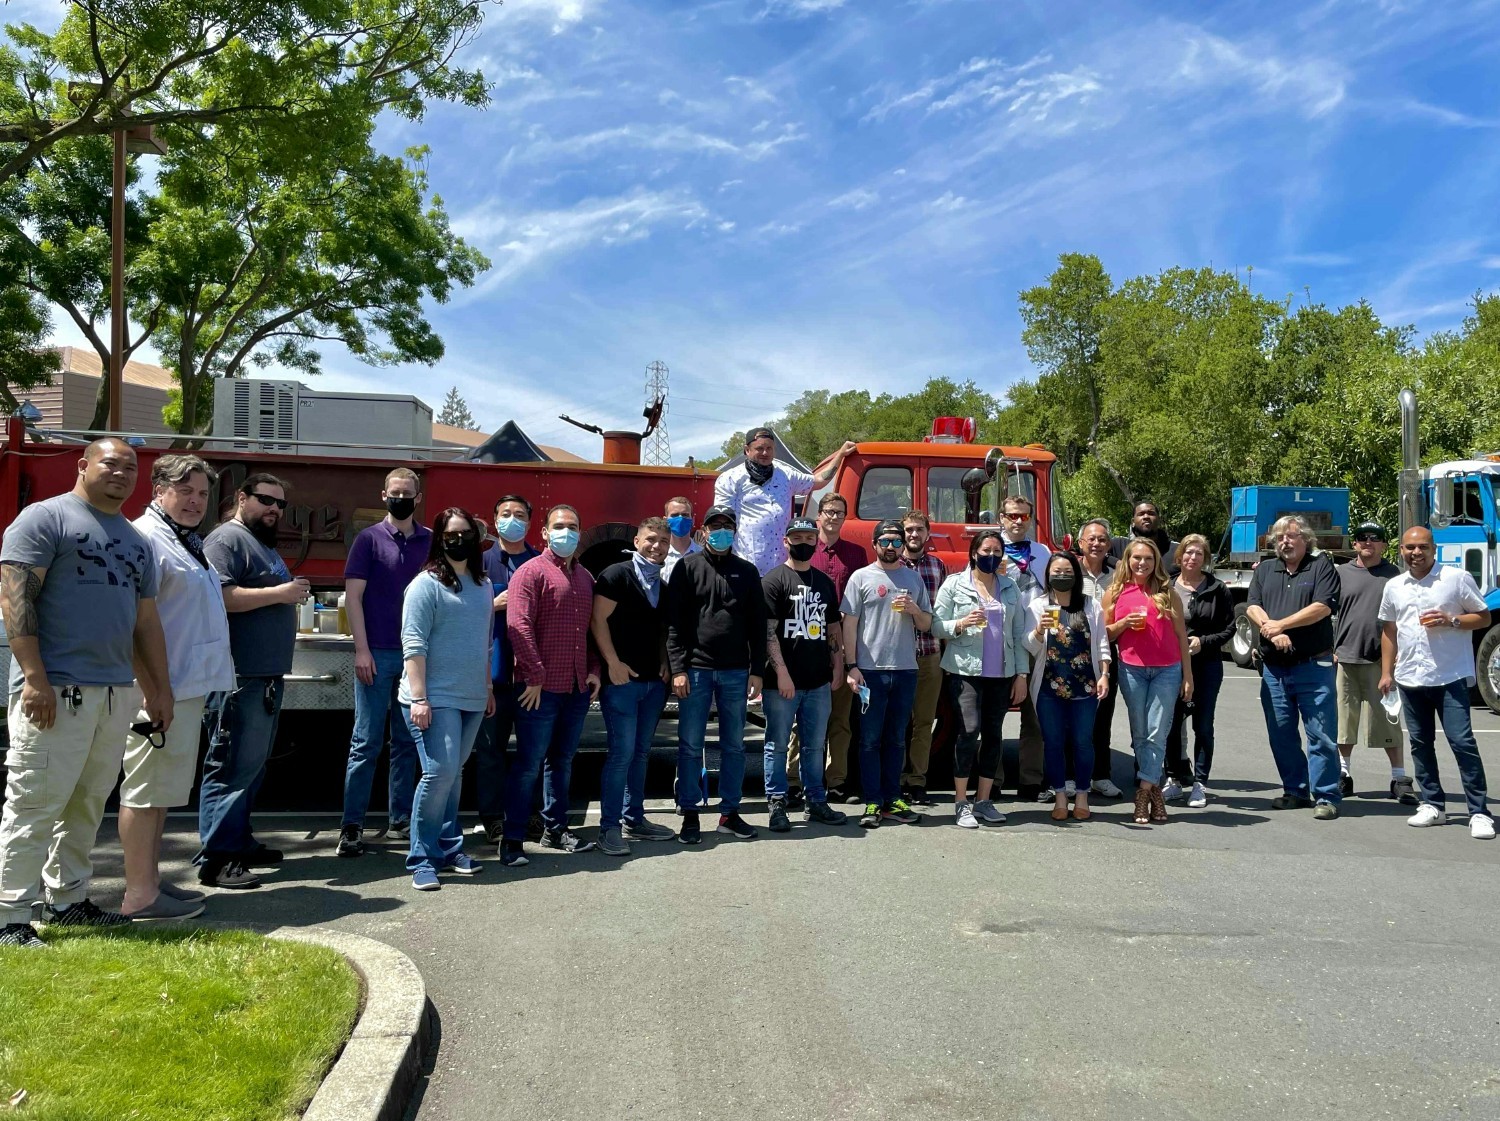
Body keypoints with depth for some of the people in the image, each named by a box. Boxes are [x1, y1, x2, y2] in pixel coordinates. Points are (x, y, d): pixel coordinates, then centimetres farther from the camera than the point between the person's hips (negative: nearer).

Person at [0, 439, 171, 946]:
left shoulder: (136, 540, 20)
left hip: (115, 691, 7)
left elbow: (146, 620, 22)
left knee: (88, 804, 12)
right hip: (55, 691, -7)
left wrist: (160, 690, 17)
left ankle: (67, 900, 22)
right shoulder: (46, 517, -1)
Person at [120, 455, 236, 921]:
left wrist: (207, 683, 25)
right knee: (145, 790, -3)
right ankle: (139, 895, 4)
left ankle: (150, 879, 25)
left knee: (162, 789, 16)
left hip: (189, 687, 10)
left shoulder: (188, 541, 18)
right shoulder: (146, 536, -12)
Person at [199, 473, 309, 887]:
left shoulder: (266, 545, 23)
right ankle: (215, 860, -4)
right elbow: (218, 596, -22)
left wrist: (292, 593, 15)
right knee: (232, 767, -8)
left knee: (252, 767, 15)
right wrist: (279, 592, -18)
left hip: (268, 675, 10)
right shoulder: (227, 539, -8)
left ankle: (239, 842, 24)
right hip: (242, 677, -10)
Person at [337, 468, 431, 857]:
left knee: (407, 742, 10)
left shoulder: (430, 541, 8)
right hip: (377, 654, -3)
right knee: (367, 741, -1)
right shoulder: (369, 539, 0)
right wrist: (361, 650, -11)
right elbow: (353, 596, -3)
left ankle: (400, 820, 19)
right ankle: (351, 825, 6)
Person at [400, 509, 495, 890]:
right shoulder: (427, 584, -6)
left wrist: (488, 688, 20)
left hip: (472, 699, 6)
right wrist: (419, 698, -17)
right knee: (440, 771, -13)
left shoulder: (483, 584, 14)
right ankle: (422, 859, -2)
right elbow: (414, 644, -12)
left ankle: (448, 848, 20)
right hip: (435, 698, -6)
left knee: (454, 774, 11)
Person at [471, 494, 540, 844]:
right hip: (493, 668, -1)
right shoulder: (482, 562, 6)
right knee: (490, 746, 4)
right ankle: (492, 817, 14)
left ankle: (526, 814, 18)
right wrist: (494, 605, -10)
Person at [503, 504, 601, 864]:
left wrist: (594, 670, 7)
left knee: (562, 760, 15)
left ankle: (555, 829, 27)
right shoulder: (532, 572, -6)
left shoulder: (585, 577, 16)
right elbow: (518, 624, -15)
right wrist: (535, 676, -17)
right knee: (529, 763, -2)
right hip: (541, 688, -7)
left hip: (578, 687, 7)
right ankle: (513, 839, 7)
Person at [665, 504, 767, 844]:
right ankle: (690, 815, 11)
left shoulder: (747, 571, 10)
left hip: (736, 672, 3)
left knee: (734, 746, 8)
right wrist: (678, 669, -11)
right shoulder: (688, 567, 2)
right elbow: (674, 622, -3)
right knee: (690, 746, 2)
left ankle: (730, 813, 18)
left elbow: (758, 625, 9)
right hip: (695, 669, -2)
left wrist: (757, 671, 3)